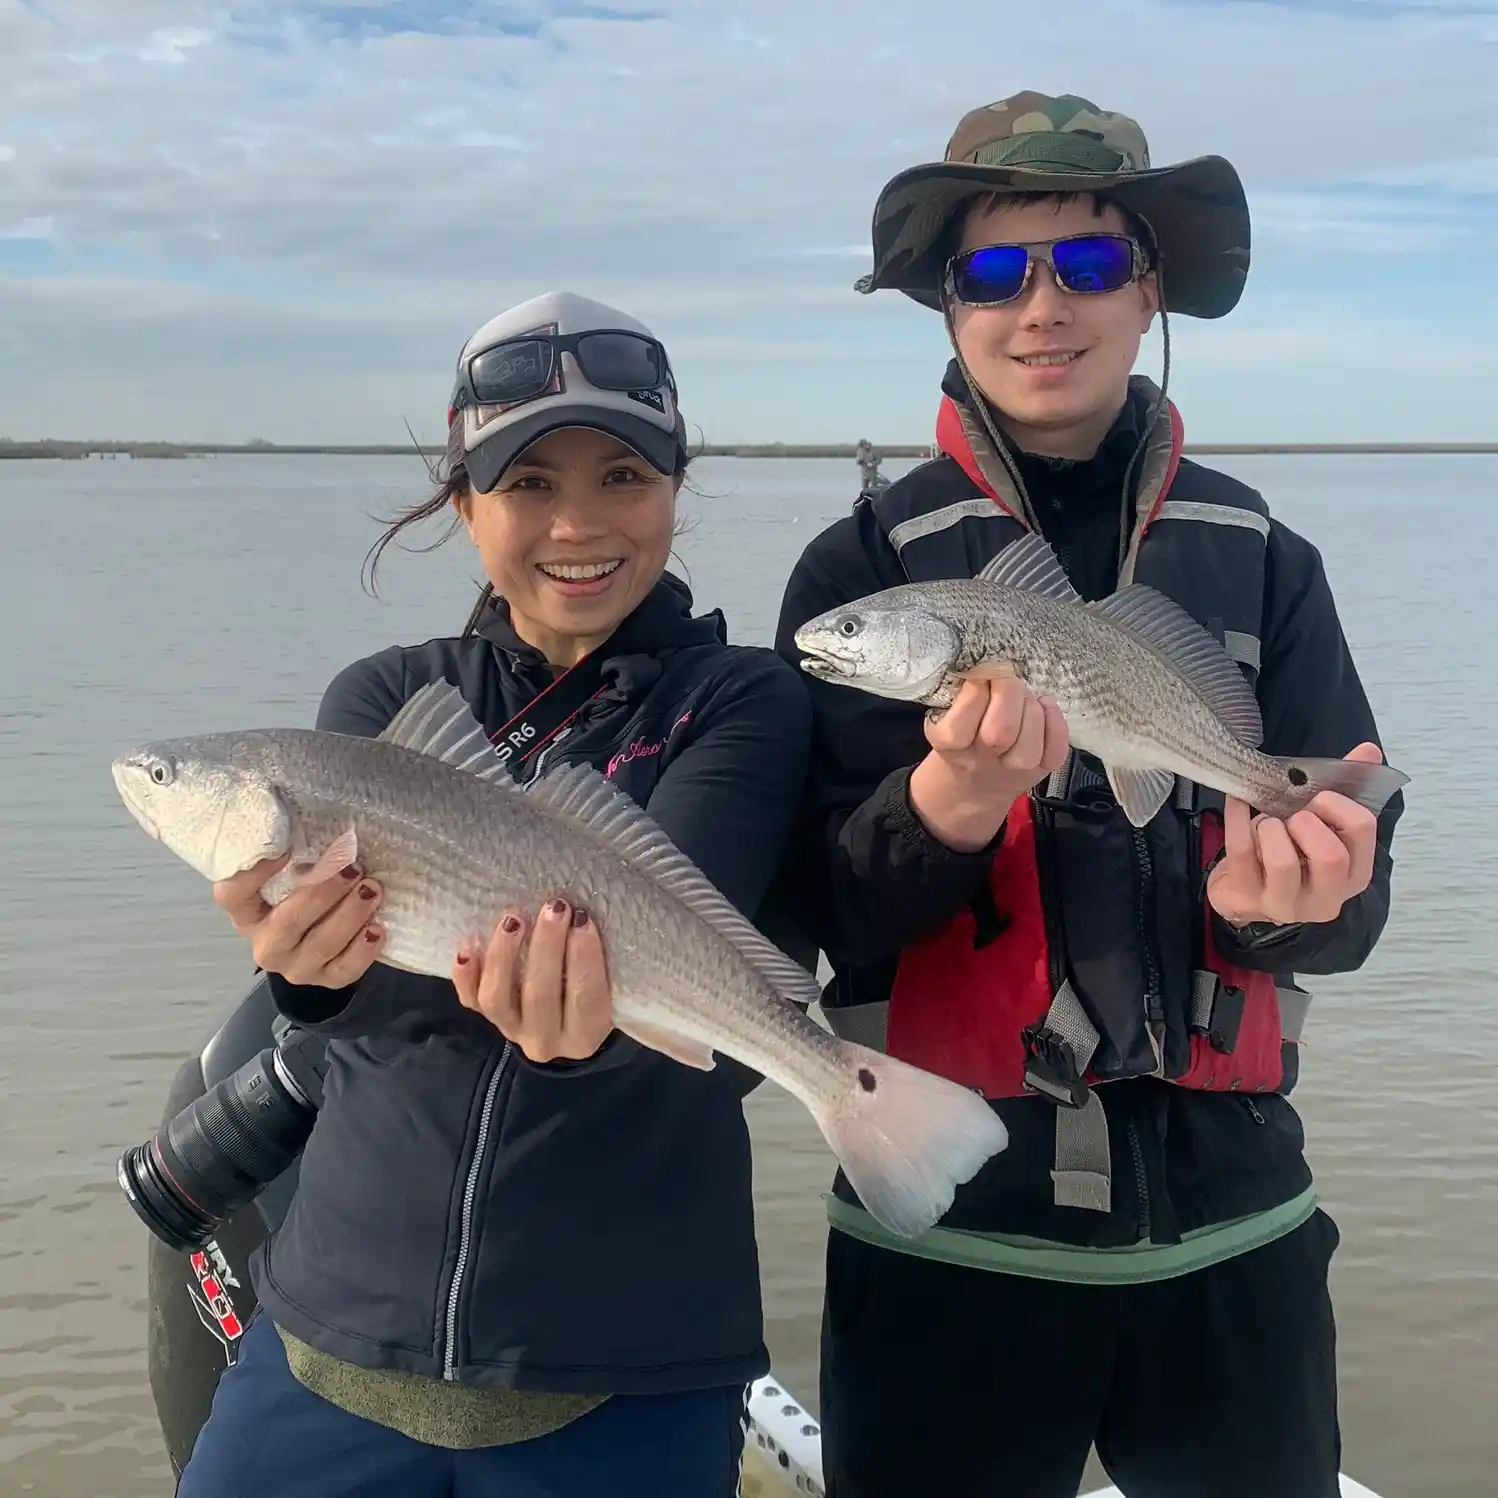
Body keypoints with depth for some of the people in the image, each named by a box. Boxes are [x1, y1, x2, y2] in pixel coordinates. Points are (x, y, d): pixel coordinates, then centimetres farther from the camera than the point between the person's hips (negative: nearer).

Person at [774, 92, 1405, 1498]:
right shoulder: (863, 564, -4)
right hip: (949, 1224, -2)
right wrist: (947, 806, -28)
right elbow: (830, 909, -9)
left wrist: (1285, 893, -23)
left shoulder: (1263, 560, 1)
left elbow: (1353, 886, -1)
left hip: (1233, 1214, 3)